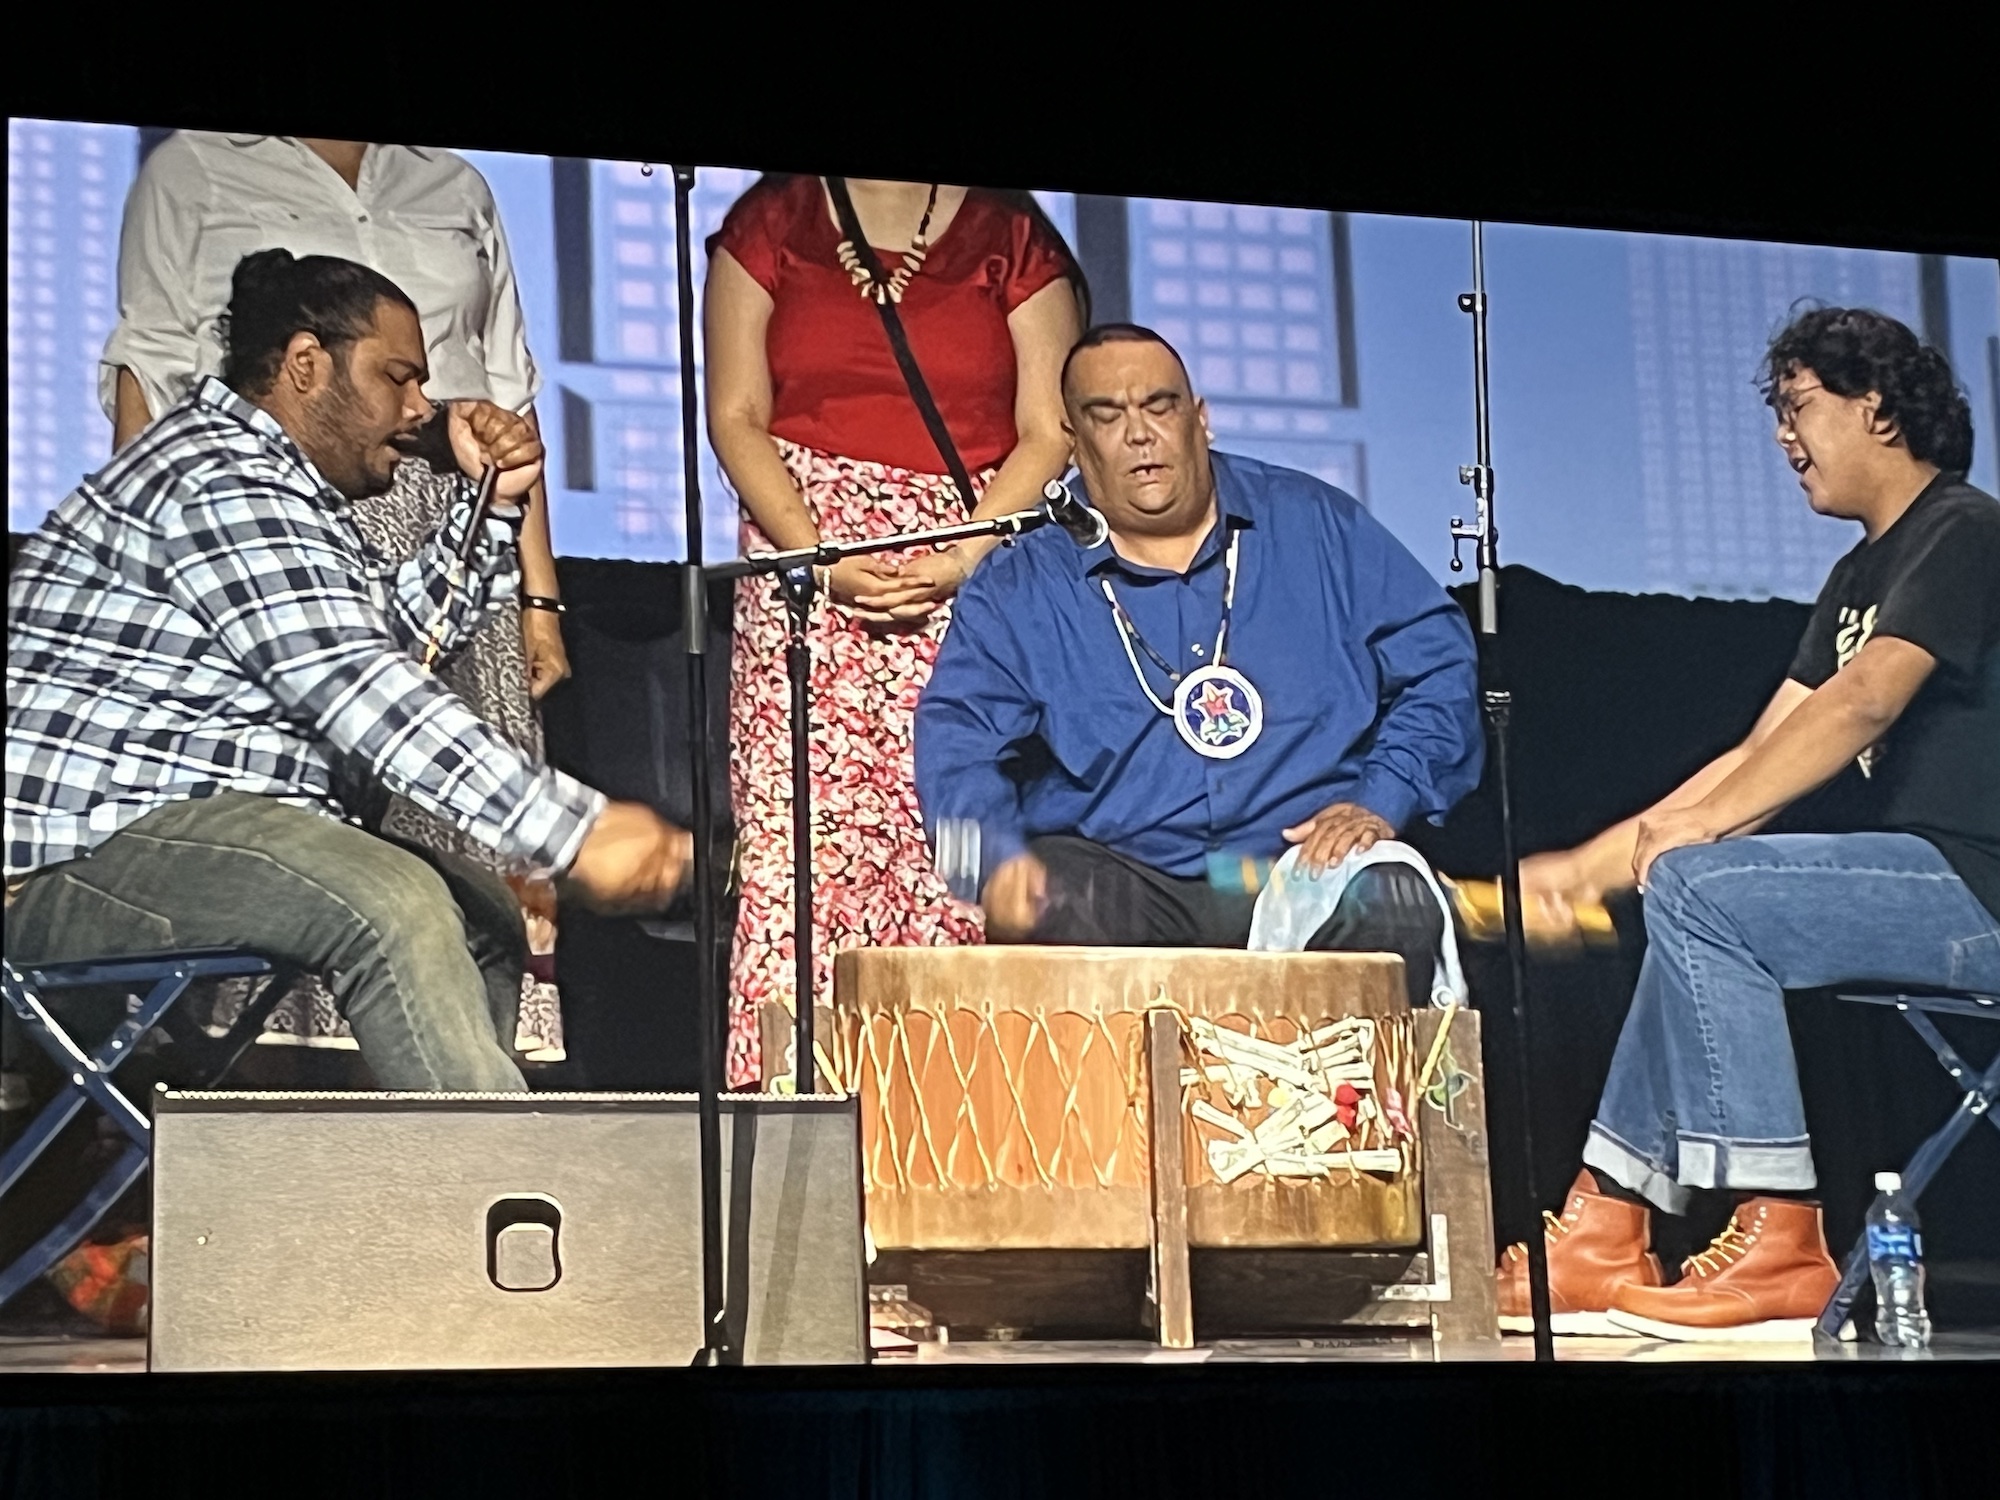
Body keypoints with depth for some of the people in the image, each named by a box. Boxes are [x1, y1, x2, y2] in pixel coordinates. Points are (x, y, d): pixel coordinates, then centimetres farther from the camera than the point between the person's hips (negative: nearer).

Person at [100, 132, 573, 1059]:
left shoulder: (455, 188, 23)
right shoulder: (193, 170, 12)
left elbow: (510, 399, 20)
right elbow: (145, 383, 5)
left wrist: (541, 597, 12)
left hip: (457, 544, 3)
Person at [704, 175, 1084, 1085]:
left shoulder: (1014, 238, 10)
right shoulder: (770, 225, 11)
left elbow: (1049, 431, 4)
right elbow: (737, 417, 5)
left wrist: (961, 561, -10)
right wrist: (822, 559, -8)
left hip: (975, 575, 0)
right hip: (806, 549, 0)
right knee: (800, 825, -10)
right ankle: (788, 1073, -11)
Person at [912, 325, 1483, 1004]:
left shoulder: (1316, 527, 11)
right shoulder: (1019, 589, 8)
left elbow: (1439, 662, 11)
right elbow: (956, 743, -3)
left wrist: (1381, 801, -5)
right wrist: (999, 858, -25)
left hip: (1308, 867, 1)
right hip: (1121, 883, 0)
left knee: (1394, 903, -31)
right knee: (1042, 909, -33)